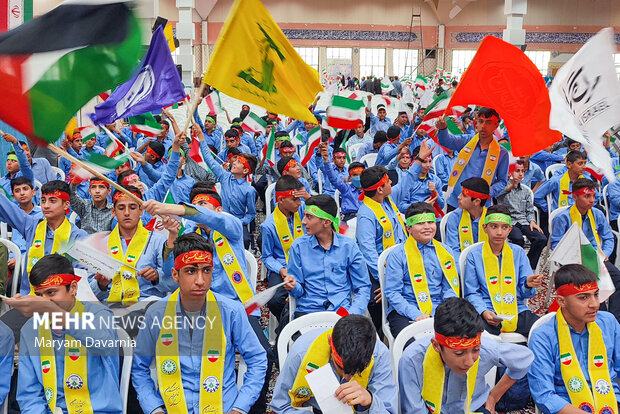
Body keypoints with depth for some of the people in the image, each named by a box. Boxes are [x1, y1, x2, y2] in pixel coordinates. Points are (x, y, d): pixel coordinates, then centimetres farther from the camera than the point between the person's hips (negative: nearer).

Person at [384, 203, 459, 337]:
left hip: (437, 310, 3)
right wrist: (416, 315, -19)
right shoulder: (397, 254, -1)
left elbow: (451, 288, 10)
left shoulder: (445, 252, 11)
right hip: (404, 311, -3)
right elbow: (392, 293, -5)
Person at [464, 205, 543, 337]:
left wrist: (528, 285, -12)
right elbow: (472, 293, 3)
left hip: (517, 311, 3)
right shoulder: (474, 255, 4)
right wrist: (484, 312, -16)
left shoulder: (518, 252, 11)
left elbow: (524, 293, 12)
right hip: (488, 314, -3)